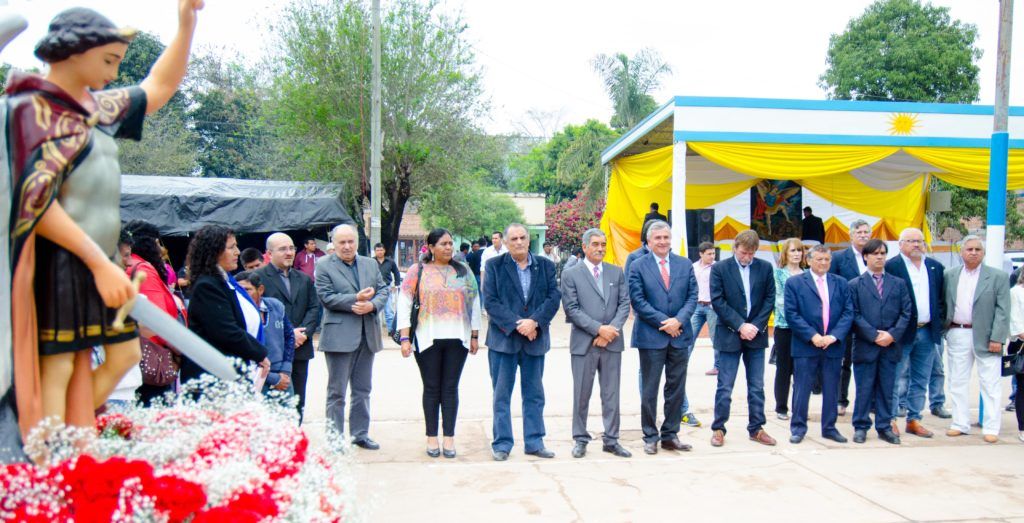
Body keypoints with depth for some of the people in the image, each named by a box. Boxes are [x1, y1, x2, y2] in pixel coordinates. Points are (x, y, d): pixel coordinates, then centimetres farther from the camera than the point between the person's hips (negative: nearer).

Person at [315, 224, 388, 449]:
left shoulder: (371, 264, 12)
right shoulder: (324, 266, -3)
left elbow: (383, 291, 8)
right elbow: (326, 297, -12)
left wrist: (371, 305, -12)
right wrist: (355, 299, -19)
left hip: (368, 335, 5)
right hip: (339, 336, -5)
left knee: (363, 390, 13)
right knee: (336, 391, 2)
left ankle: (360, 434, 24)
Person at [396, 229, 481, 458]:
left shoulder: (463, 271, 10)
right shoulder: (417, 271, 3)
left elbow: (474, 303, 12)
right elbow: (404, 303, 1)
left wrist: (475, 335, 9)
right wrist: (405, 338, -5)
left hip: (457, 338, 2)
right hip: (428, 339, -1)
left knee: (450, 388, 4)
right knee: (431, 388, 5)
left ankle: (449, 437, 11)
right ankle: (431, 437, 14)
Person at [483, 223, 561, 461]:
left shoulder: (545, 265, 7)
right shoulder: (494, 266, 0)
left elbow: (553, 297, -1)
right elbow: (490, 301, -8)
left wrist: (534, 322, -15)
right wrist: (516, 325, -16)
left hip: (535, 338, 2)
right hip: (504, 338, -2)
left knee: (534, 394, 10)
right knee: (502, 394, 4)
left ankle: (534, 441, 20)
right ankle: (502, 443, 13)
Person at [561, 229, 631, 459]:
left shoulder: (617, 273, 10)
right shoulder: (570, 275, -1)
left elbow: (624, 304, 5)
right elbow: (572, 309, -8)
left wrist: (612, 329, -10)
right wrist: (599, 329, -15)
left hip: (612, 343, 3)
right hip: (583, 343, -3)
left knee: (611, 394, 9)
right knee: (581, 394, 6)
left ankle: (611, 440, 18)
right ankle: (580, 439, 17)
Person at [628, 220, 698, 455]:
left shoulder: (685, 265, 8)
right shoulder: (638, 266, -2)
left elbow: (692, 296, 4)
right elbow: (637, 301, -8)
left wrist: (679, 320, -12)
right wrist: (664, 323, -13)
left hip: (679, 335, 3)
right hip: (651, 336, -3)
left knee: (676, 389, 9)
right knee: (649, 390, 4)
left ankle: (670, 435, 20)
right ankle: (650, 437, 14)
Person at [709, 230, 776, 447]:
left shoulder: (765, 268, 4)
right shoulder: (719, 269, -4)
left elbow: (769, 299, 3)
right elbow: (717, 301, -8)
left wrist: (756, 326, -8)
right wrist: (740, 325, -14)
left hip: (756, 335, 3)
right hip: (730, 335, -3)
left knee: (757, 386, 9)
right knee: (725, 387, 1)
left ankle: (756, 429, 20)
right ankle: (718, 429, 12)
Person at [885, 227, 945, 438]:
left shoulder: (936, 267, 11)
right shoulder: (891, 266, -8)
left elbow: (942, 297, 16)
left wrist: (940, 321, 6)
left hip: (927, 332, 6)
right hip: (903, 332, -6)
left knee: (920, 380, 11)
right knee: (897, 378, -1)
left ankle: (914, 420, 20)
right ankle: (890, 420, 6)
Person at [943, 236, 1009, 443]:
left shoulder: (998, 277, -1)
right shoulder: (949, 275, 7)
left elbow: (1003, 310, -5)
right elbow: (943, 303, 11)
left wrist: (997, 338, -12)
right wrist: (944, 328, 1)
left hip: (985, 337, -3)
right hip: (957, 335, 3)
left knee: (990, 384, 1)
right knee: (958, 381, 9)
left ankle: (991, 428, 9)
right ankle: (960, 424, 19)